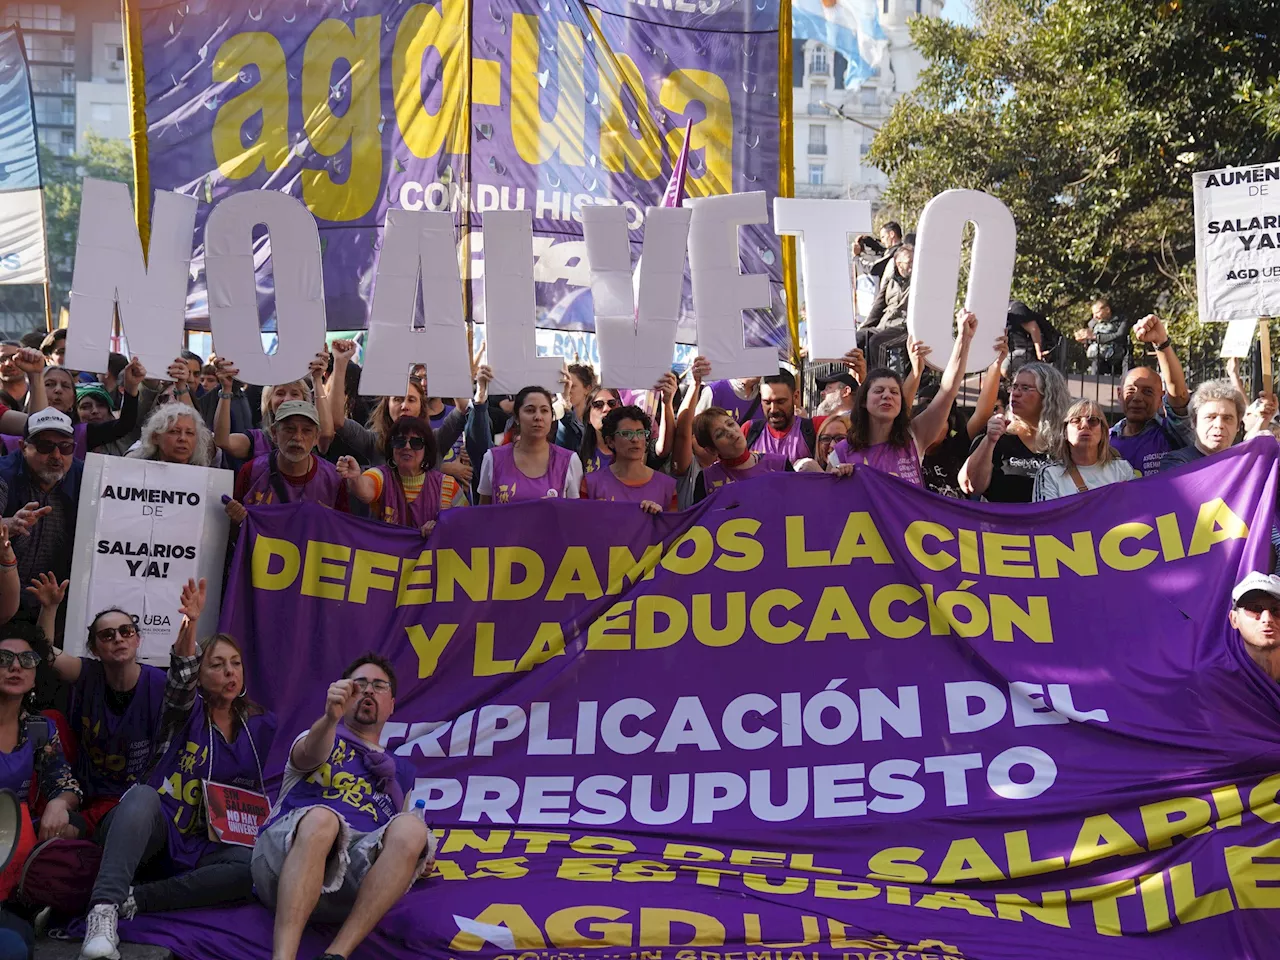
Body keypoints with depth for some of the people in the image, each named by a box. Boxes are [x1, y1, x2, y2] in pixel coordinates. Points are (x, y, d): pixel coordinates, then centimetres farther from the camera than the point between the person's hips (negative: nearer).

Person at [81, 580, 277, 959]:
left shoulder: (260, 725, 11)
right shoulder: (187, 711, 2)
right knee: (144, 794, -36)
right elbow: (180, 681, -21)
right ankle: (104, 911, -51)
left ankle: (134, 899, -29)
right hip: (158, 832, -2)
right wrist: (189, 626, -41)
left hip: (208, 847, 2)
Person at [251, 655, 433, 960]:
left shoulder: (400, 770, 32)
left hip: (353, 883, 2)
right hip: (284, 860, -2)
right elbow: (310, 755, -4)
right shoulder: (321, 738, 22)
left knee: (411, 827, -28)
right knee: (321, 817, -37)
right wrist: (330, 717, -28)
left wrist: (419, 858, 9)